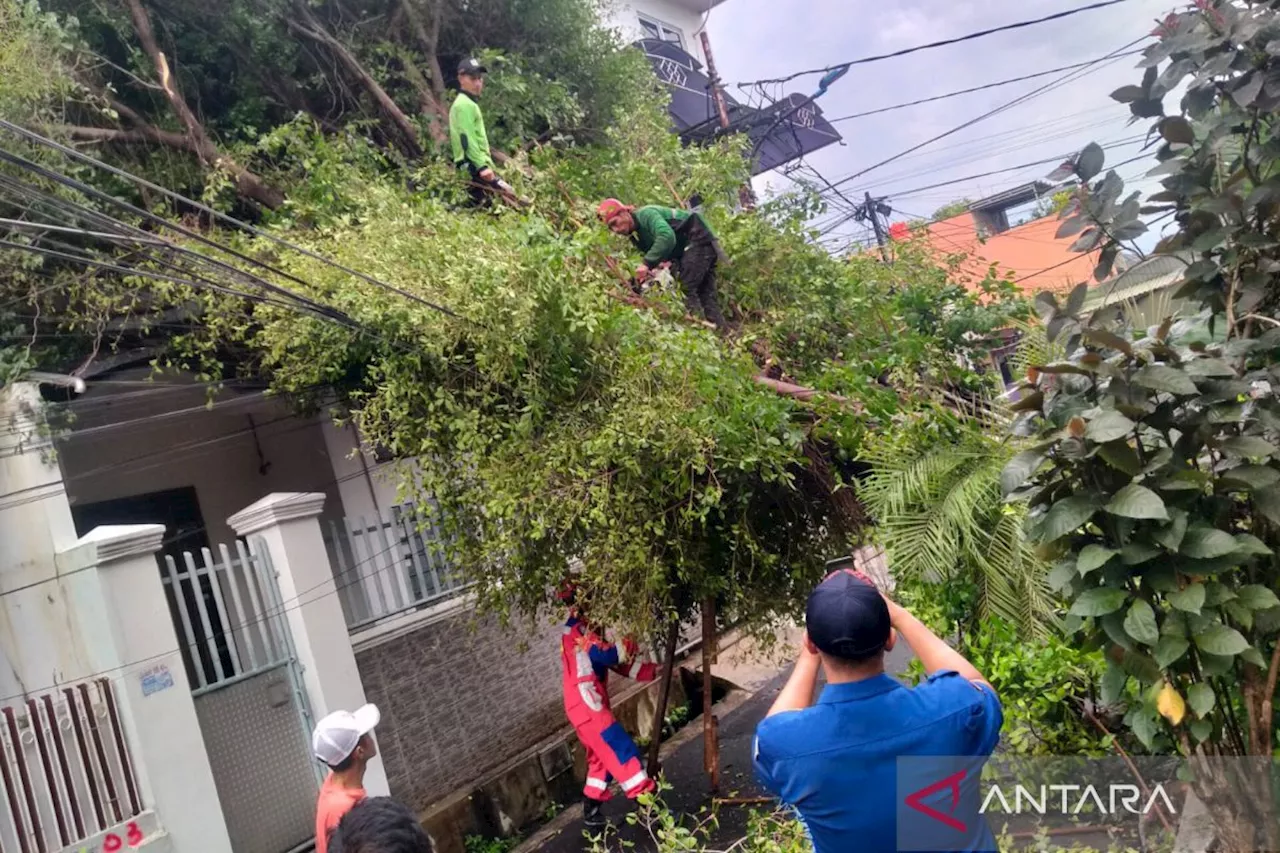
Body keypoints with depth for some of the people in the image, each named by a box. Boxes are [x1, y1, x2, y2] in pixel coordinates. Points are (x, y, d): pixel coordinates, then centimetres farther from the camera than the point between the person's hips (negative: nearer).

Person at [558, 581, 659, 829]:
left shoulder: (584, 630, 22)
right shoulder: (577, 629, -8)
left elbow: (620, 665, 20)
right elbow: (604, 655, -23)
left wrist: (653, 670, 12)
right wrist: (628, 646, -6)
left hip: (588, 705, 10)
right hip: (586, 704, -10)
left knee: (603, 757, 17)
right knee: (622, 750, -12)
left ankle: (591, 811, 25)